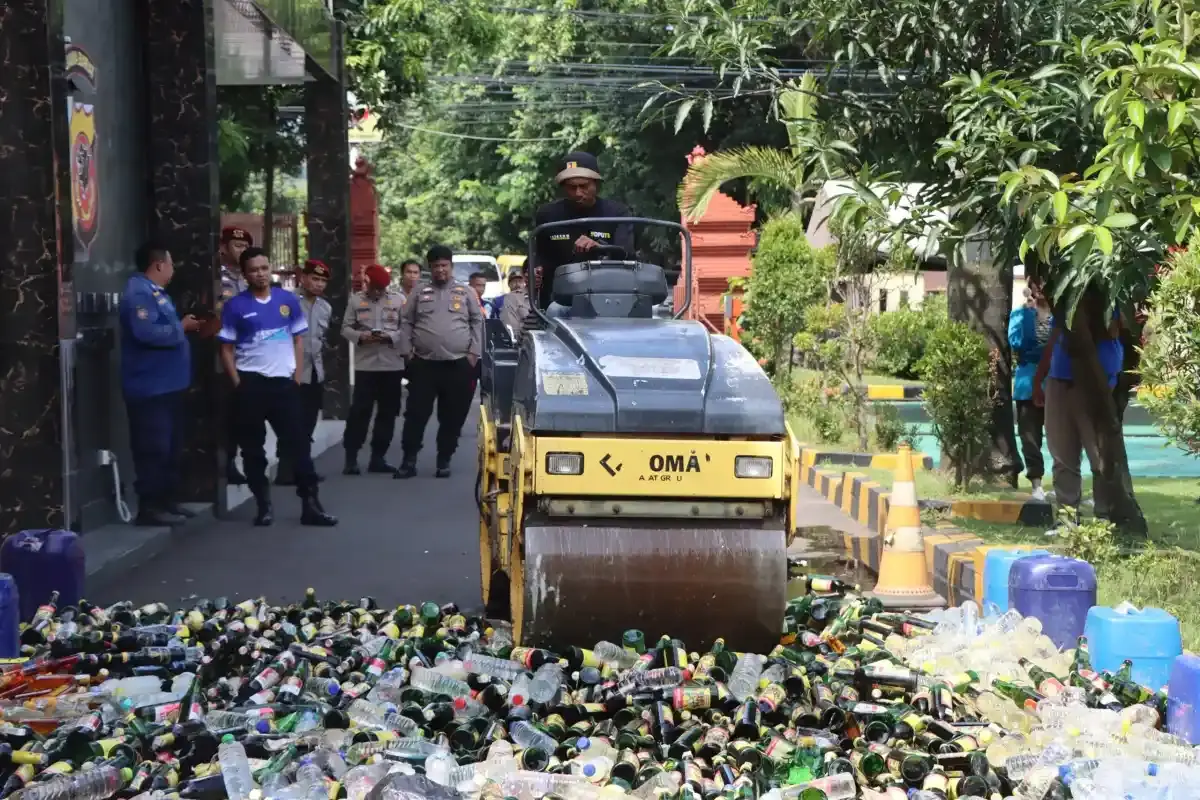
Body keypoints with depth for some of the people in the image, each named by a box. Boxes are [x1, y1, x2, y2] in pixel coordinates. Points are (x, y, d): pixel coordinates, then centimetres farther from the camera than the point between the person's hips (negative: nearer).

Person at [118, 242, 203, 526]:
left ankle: (166, 500, 23)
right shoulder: (139, 293, -16)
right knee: (154, 448, -8)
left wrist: (184, 326, 9)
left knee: (170, 446, 15)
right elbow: (147, 333, -30)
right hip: (151, 387, -11)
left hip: (167, 385, 11)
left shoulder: (154, 291, 17)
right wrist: (181, 327, -18)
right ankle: (150, 506, -4)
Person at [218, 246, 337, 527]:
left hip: (284, 382, 1)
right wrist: (238, 383, -7)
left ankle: (310, 504, 3)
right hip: (250, 384, -1)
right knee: (252, 447, 6)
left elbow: (298, 340, 10)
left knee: (297, 443, 1)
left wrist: (297, 377, 2)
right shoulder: (235, 306, -2)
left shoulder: (288, 300, 5)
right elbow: (226, 349, 0)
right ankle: (263, 504, 17)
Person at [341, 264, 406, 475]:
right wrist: (360, 337, -14)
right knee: (359, 411, -5)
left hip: (392, 365, 2)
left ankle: (378, 457, 16)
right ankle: (351, 458, 0)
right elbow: (346, 328, 5)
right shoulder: (355, 300, 5)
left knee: (387, 412, 7)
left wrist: (391, 336, -16)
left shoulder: (399, 299, 4)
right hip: (365, 365, -1)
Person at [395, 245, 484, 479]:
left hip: (459, 364, 0)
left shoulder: (465, 292, 8)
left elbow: (477, 322, 7)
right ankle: (409, 460, 3)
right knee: (416, 414, -2)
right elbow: (406, 323, 11)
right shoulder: (420, 294, 10)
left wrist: (474, 352, -2)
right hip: (424, 364, 0)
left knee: (452, 417, 4)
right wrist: (407, 351, 1)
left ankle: (444, 460, 13)